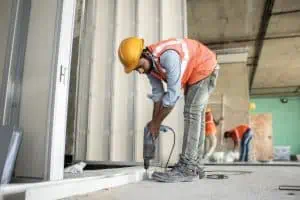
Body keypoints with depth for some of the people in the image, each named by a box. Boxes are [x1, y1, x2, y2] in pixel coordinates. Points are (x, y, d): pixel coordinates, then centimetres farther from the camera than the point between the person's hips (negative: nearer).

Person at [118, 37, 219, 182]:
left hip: (205, 68, -9)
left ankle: (187, 168, -21)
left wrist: (156, 122, -24)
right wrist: (154, 122, -7)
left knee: (192, 112, -20)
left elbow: (173, 94, -33)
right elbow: (158, 93, -4)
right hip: (192, 74, 9)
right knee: (194, 115, 4)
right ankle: (195, 166, 8)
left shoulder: (168, 56, -37)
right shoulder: (147, 63, -9)